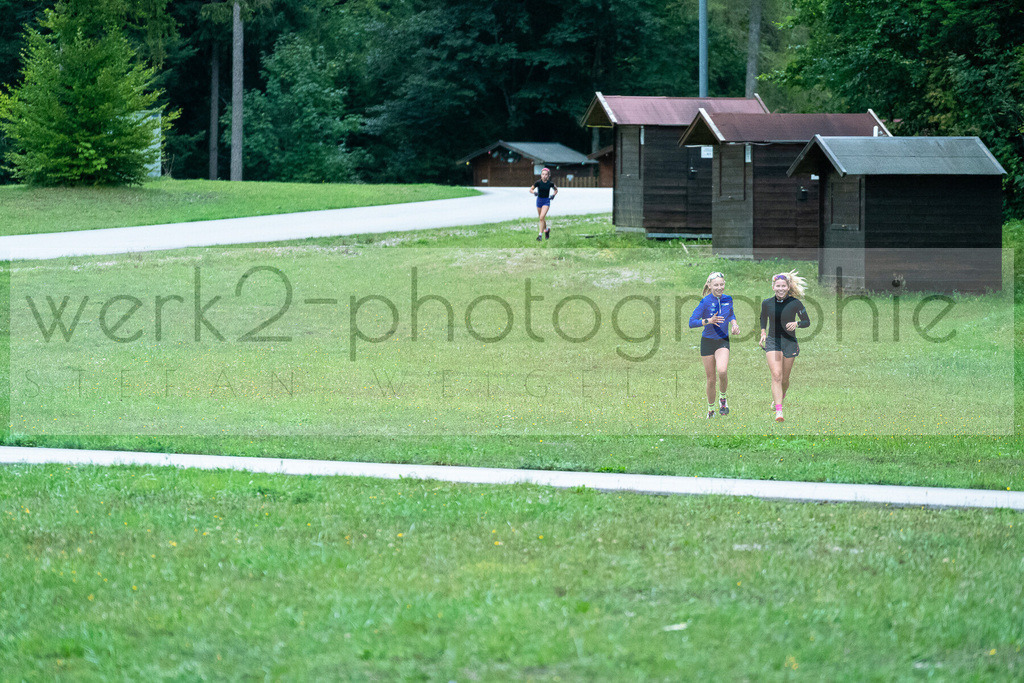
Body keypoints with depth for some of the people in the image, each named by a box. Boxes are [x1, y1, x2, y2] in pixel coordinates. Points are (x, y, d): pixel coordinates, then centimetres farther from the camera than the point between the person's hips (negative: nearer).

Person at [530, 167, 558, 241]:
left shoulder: (550, 183, -8)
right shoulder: (538, 182, -8)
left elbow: (556, 190, 11)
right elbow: (531, 189, -1)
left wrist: (553, 195, -8)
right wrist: (534, 192, -22)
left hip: (546, 201, -3)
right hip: (539, 200, 3)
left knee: (542, 217, -17)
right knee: (540, 218, 14)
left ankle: (540, 235, -13)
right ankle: (546, 229, 41)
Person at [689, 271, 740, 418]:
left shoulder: (727, 299, -1)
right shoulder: (706, 301, -14)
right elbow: (692, 322, -19)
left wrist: (734, 324, 2)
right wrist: (709, 321, -32)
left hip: (723, 341, 1)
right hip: (708, 342, -1)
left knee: (722, 371, -24)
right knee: (711, 379, 4)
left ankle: (723, 397, 4)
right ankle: (711, 409, 25)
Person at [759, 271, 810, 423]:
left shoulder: (795, 303, -7)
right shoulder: (767, 303, -1)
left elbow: (807, 322, 3)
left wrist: (796, 323, -17)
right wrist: (763, 332, 2)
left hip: (790, 342, 0)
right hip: (772, 342, 0)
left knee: (785, 379, 11)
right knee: (776, 375, -17)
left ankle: (779, 397, 45)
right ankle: (778, 411, -23)